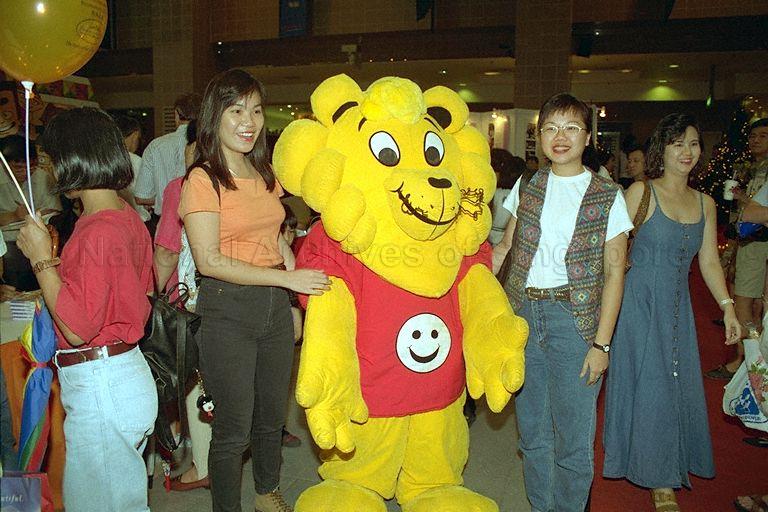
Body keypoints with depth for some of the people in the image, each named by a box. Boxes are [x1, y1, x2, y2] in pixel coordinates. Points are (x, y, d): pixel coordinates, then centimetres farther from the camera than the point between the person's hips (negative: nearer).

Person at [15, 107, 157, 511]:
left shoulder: (97, 232, -22)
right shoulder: (128, 217, 6)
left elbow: (77, 328, -22)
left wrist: (42, 260, -16)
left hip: (101, 386, -9)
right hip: (126, 371, 9)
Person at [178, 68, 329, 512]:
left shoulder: (265, 174, 10)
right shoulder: (203, 179, -11)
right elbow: (209, 261, -18)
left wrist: (297, 298, 7)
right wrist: (288, 279, -21)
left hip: (275, 306, 7)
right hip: (228, 309, -6)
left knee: (273, 415, 20)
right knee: (234, 428, 4)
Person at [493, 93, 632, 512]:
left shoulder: (608, 197, -2)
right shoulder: (526, 188, 6)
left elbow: (614, 273, -4)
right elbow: (504, 247, 11)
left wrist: (602, 343, -8)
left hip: (574, 318, -3)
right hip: (523, 314, 3)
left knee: (573, 437, 3)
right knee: (532, 429, 14)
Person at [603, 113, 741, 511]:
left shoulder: (704, 204, 10)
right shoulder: (640, 192, -7)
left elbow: (709, 262, 10)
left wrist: (727, 306, 1)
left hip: (677, 307, 5)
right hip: (639, 303, -5)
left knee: (679, 386, 10)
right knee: (651, 386, 0)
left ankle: (664, 476, 30)